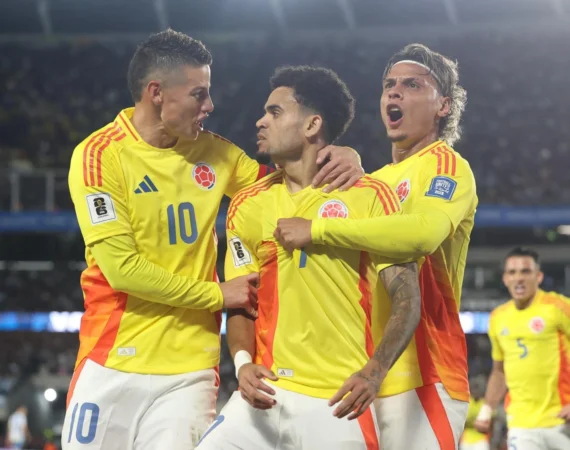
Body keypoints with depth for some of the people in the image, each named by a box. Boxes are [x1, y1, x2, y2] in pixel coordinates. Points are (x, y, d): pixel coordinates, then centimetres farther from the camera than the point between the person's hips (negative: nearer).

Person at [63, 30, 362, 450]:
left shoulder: (212, 152, 6)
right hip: (115, 366, -3)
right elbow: (122, 268, -14)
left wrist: (340, 158, -2)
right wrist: (217, 295, -9)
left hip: (191, 369, 3)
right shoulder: (100, 155, -8)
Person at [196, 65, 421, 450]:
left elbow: (407, 297, -6)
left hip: (340, 402, -3)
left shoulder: (370, 196, -2)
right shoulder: (248, 205, 10)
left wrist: (376, 369, -22)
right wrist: (243, 362, -7)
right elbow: (240, 303, 13)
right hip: (269, 393, 3)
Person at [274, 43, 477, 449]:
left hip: (421, 376, -8)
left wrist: (317, 229, -24)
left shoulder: (446, 167, -6)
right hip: (366, 377, 8)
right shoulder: (378, 180, 21)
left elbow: (424, 233, -27)